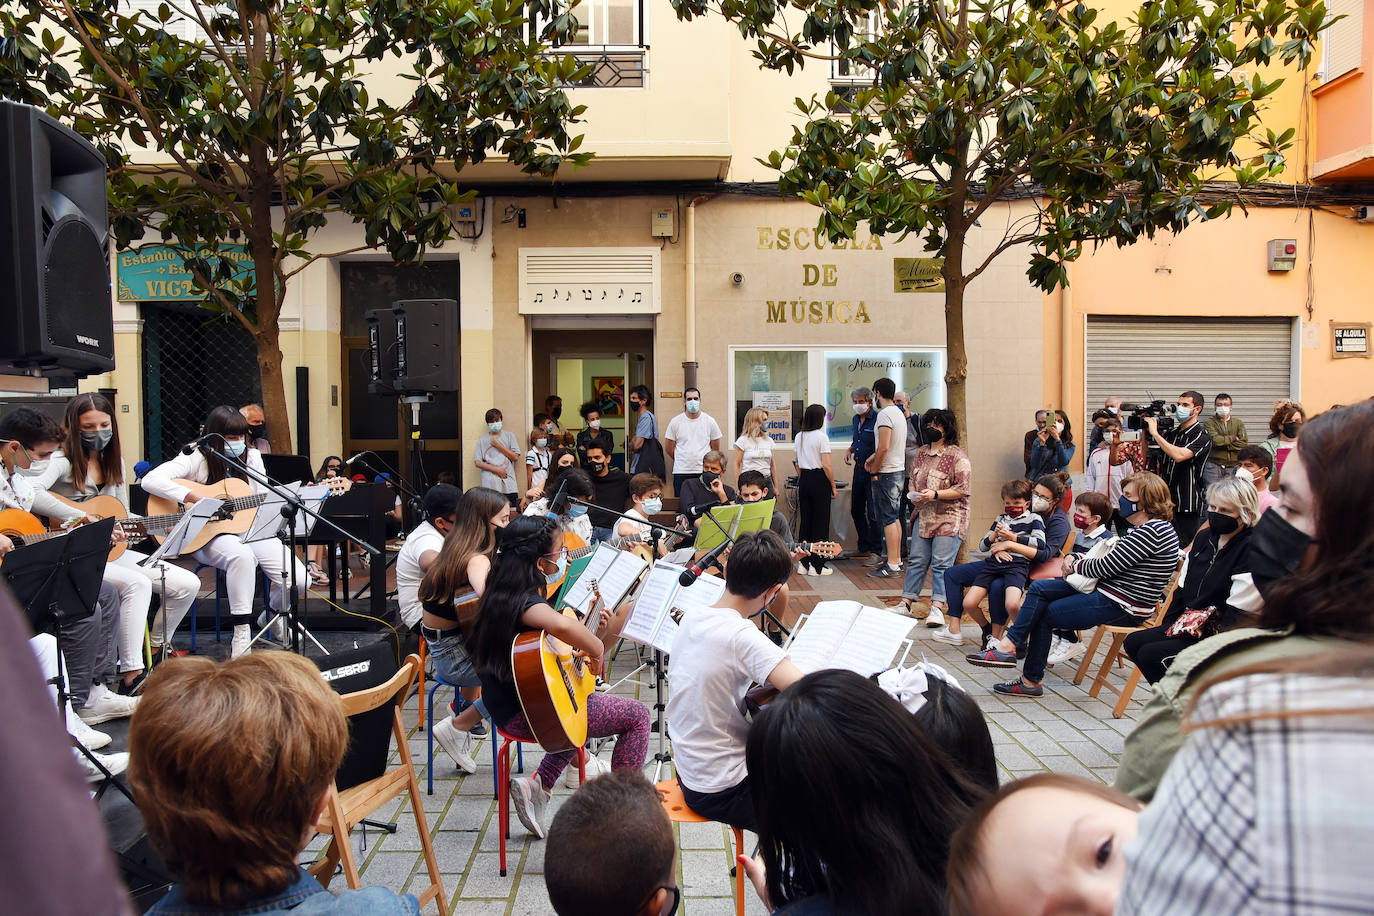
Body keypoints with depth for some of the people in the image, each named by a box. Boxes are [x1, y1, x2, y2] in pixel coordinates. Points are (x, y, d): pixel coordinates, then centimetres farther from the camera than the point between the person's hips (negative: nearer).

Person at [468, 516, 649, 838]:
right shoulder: (524, 600, -23)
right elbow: (560, 625, -47)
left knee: (583, 712, 34)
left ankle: (538, 784, 21)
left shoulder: (502, 593, 6)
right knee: (637, 715, -2)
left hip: (509, 705, 10)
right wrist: (597, 648, -29)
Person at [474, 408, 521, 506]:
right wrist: (496, 470, -7)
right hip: (490, 485, -1)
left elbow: (516, 457, 5)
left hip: (508, 482, 1)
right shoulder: (483, 440, 11)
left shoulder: (509, 436, 13)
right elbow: (477, 462, 3)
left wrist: (498, 445, 0)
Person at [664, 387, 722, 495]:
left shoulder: (710, 421, 4)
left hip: (704, 472, 0)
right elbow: (669, 447, 9)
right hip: (681, 472, 0)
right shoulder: (675, 422, 2)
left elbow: (715, 448, 12)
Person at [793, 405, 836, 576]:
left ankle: (804, 563, 15)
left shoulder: (799, 437, 7)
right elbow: (826, 466, -14)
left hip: (804, 480, 6)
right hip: (819, 480, -6)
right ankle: (817, 565, 4)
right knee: (820, 522, 1)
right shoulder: (821, 436, -12)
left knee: (804, 520, 11)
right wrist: (833, 486, -6)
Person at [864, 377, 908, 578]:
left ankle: (892, 565, -5)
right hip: (899, 470, 10)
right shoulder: (898, 413, 15)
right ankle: (896, 559, 21)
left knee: (888, 519, -7)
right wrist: (873, 457, 16)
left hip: (887, 473, -10)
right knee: (894, 517, 15)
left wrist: (874, 471, -13)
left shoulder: (884, 414, -16)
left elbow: (883, 448, -23)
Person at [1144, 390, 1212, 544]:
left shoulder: (1202, 436, -8)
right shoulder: (1172, 432, 12)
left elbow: (1179, 455, -25)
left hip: (1187, 506, -6)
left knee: (1185, 548, -2)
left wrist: (1154, 432, -19)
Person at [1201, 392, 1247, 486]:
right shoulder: (1209, 422, 5)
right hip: (1214, 466, -3)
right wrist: (1233, 438, -1)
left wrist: (1223, 443, -6)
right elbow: (1215, 440, -12)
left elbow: (1244, 443, 1)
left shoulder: (1238, 423, 15)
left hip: (1234, 466, 3)